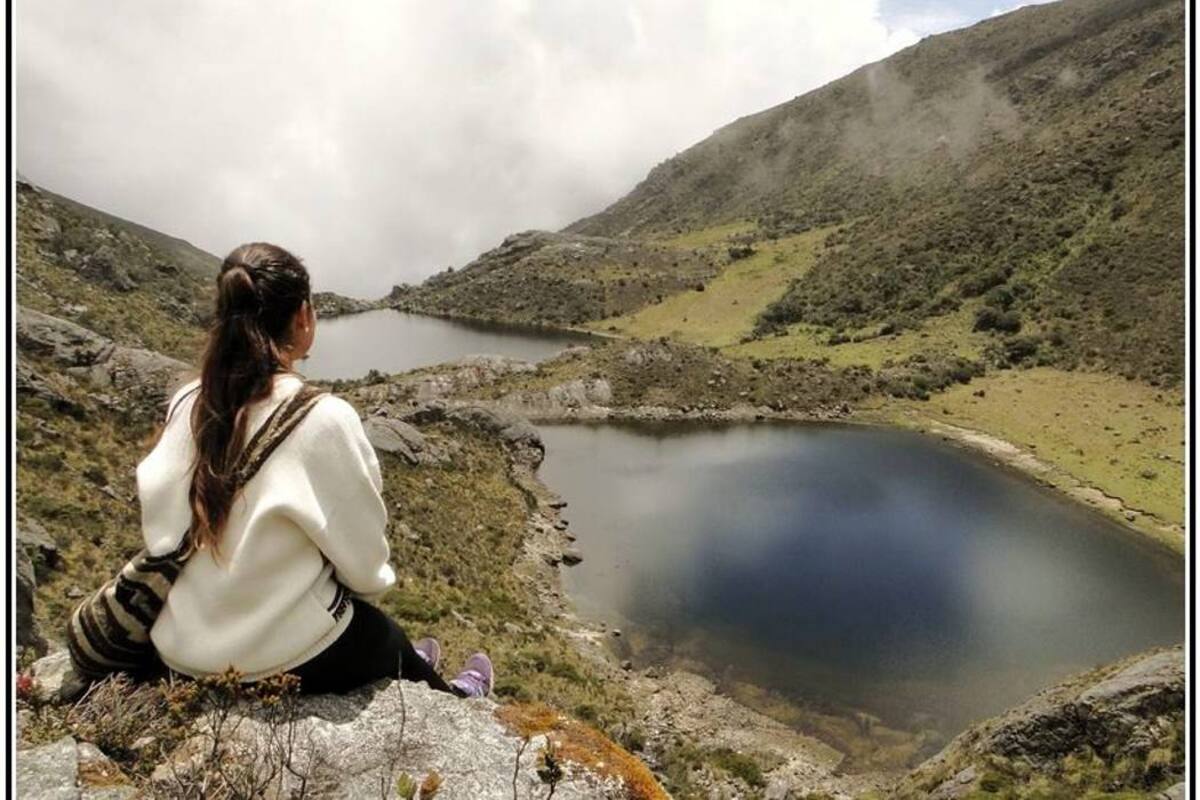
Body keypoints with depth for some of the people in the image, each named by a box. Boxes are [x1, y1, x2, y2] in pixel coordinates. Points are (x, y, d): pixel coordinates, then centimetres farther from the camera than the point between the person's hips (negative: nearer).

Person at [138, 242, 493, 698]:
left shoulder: (187, 404, -8)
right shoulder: (324, 418, -25)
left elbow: (161, 524, 3)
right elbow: (364, 565, -17)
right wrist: (371, 586, 6)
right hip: (278, 656, -5)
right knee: (384, 634, 27)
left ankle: (406, 669, 57)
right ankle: (449, 697, 56)